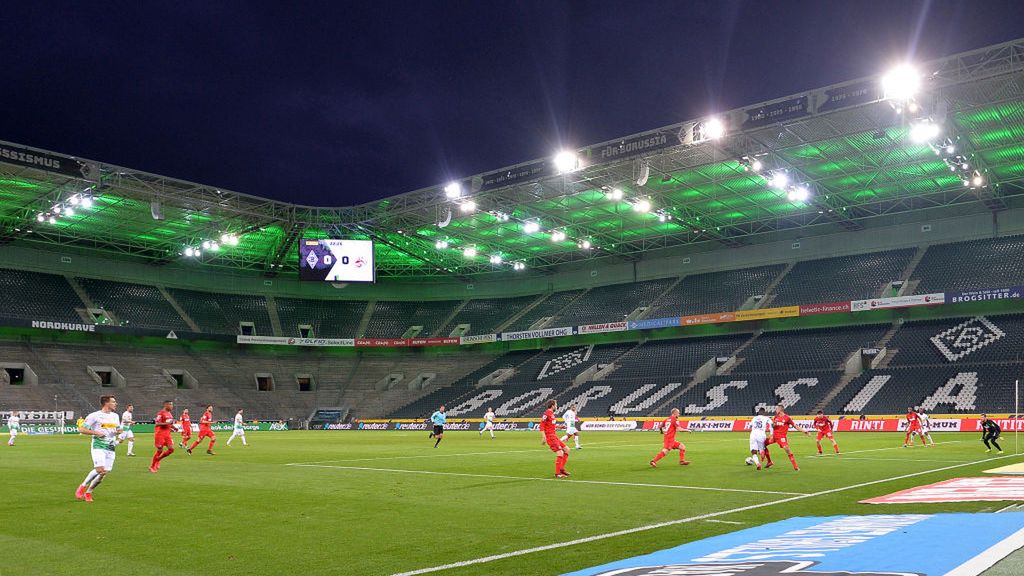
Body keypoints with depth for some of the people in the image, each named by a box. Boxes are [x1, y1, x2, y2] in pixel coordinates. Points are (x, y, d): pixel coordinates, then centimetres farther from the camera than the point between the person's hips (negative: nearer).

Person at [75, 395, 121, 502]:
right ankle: (82, 486, 2)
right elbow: (81, 429, -5)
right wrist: (96, 433, -15)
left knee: (105, 473, 0)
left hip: (110, 448, 6)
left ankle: (88, 493, 17)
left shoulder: (115, 416, 14)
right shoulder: (95, 416, -5)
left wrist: (118, 431, 3)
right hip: (98, 446, -6)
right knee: (100, 469, -21)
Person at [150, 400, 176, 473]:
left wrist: (173, 427, 9)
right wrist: (167, 423, -28)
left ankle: (158, 459, 16)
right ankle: (152, 466, 13)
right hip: (160, 434, -7)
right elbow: (156, 424, -20)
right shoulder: (161, 413, -12)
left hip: (167, 434, 8)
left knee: (171, 449, -4)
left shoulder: (170, 414, 14)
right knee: (160, 450, -5)